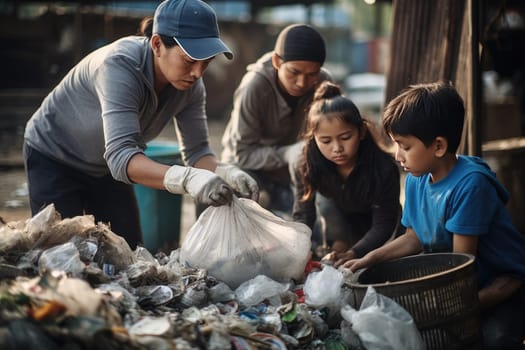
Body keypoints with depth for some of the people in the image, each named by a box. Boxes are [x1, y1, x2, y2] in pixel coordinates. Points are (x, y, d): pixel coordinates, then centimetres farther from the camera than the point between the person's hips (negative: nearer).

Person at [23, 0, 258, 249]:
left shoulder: (190, 84, -18)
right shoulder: (120, 65, -37)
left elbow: (196, 150, -14)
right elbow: (120, 155, -46)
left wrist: (225, 174, -36)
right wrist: (187, 179, -61)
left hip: (106, 166, 6)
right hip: (54, 158, -6)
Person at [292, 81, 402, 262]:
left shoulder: (384, 167, -36)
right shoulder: (307, 166, -29)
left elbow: (383, 224, -31)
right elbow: (302, 216, -27)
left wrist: (353, 254, -46)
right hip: (340, 222, 1)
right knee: (324, 200, -29)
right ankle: (339, 245, -5)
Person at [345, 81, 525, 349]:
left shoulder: (470, 184, -25)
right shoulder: (416, 180, -1)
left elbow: (462, 261, -21)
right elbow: (414, 238, 11)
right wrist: (369, 260, 2)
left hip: (503, 284, -7)